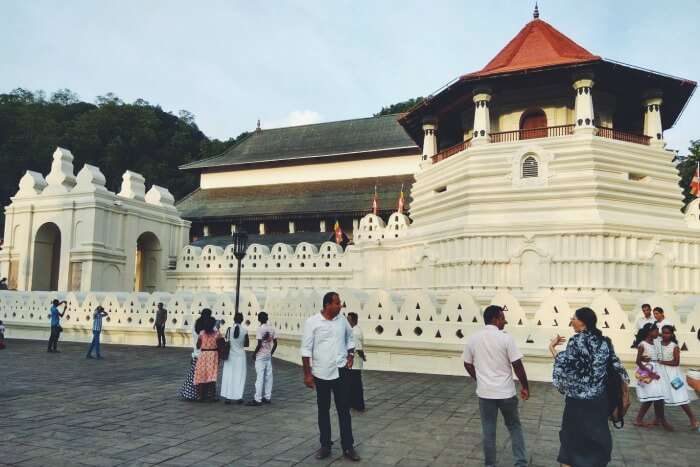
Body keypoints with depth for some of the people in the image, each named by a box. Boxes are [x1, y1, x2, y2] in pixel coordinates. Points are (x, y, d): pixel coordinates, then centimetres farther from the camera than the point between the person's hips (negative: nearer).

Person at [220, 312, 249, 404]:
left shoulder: (229, 329, -9)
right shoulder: (245, 331, -9)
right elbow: (246, 344, -1)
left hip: (230, 356, 0)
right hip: (240, 356, 0)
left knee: (228, 376, 9)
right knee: (239, 376, 8)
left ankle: (228, 397, 11)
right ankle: (238, 397, 10)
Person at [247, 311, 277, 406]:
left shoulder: (260, 329, -13)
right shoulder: (272, 329, 5)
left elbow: (259, 344, -19)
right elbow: (275, 343, 6)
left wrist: (254, 353, -6)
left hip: (260, 356, -6)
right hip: (268, 356, 6)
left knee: (259, 377, -5)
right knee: (268, 377, 10)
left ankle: (257, 399, -2)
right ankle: (267, 397, 16)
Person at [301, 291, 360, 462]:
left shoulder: (342, 321, 2)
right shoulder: (312, 322, -10)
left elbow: (350, 339, 19)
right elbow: (306, 349, -8)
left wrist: (351, 356, 4)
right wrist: (307, 374, -9)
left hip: (341, 371, 2)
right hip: (321, 373, -2)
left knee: (344, 409, 4)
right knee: (323, 410, 10)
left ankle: (348, 447, 12)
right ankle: (325, 446, 23)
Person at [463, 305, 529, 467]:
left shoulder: (473, 338, -2)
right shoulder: (506, 338, -13)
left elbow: (468, 364, 7)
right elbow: (517, 365, -11)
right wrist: (525, 386, 2)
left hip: (485, 392, 2)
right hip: (506, 392, -2)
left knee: (488, 430, 12)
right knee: (514, 426, 17)